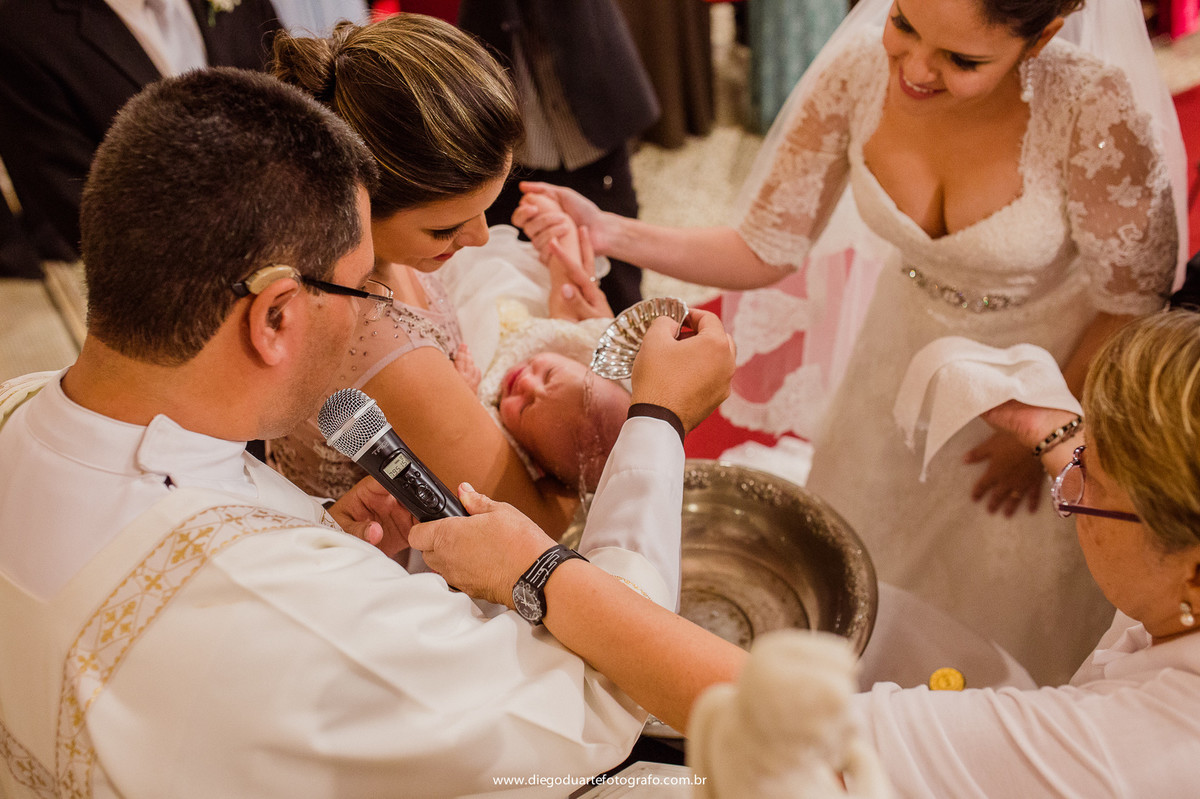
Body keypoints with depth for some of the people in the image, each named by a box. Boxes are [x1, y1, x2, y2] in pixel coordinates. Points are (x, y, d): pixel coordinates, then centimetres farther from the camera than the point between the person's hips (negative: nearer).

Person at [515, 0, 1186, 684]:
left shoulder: (1096, 109, -33)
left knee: (1010, 609, 16)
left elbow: (1132, 306, -18)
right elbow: (768, 250, -15)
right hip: (909, 352, 4)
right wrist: (610, 232, -28)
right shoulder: (859, 69, -22)